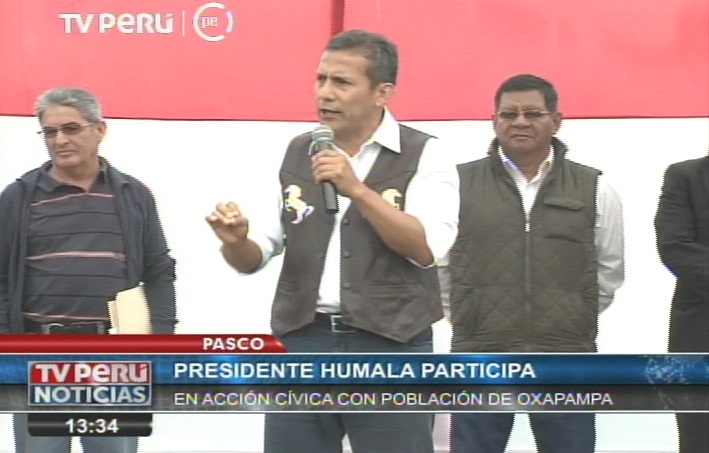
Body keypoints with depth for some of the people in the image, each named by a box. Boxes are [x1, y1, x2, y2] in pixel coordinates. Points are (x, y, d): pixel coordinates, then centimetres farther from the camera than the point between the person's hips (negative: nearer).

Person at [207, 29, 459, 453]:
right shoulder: (297, 154, 11)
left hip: (390, 348, -4)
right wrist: (236, 241, -11)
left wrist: (356, 189, -21)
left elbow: (426, 248, -15)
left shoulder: (424, 155, -2)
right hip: (302, 343, 4)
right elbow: (256, 256, 12)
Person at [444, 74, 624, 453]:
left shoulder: (593, 189, 5)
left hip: (566, 363, 1)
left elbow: (609, 272, 14)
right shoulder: (459, 183, 1)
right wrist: (468, 317, 10)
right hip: (480, 358, -1)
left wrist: (572, 320, 13)